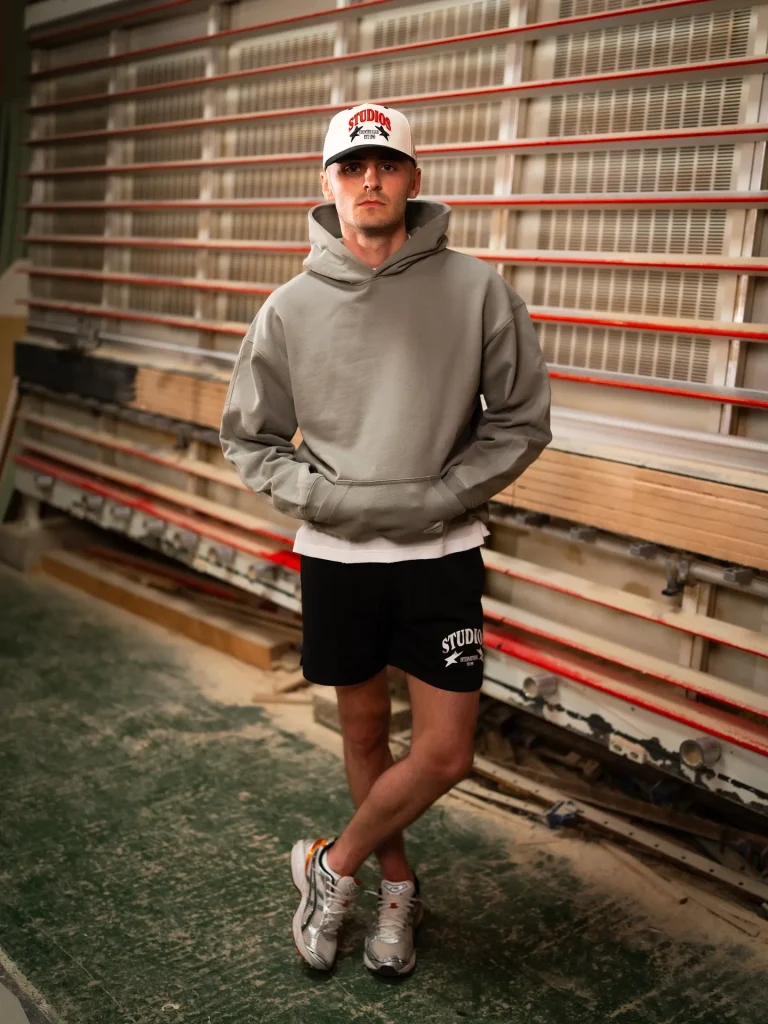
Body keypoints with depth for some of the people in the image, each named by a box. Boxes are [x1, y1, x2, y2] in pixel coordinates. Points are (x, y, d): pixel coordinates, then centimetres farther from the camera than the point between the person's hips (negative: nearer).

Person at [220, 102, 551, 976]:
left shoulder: (476, 290, -7)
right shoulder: (291, 308, -2)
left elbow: (522, 420, -2)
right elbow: (247, 439, 5)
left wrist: (435, 498, -13)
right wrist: (330, 498, -11)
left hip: (442, 552, -1)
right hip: (335, 553, 1)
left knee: (444, 753, -1)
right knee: (365, 731, 15)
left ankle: (333, 866, 24)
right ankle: (396, 882, 38)